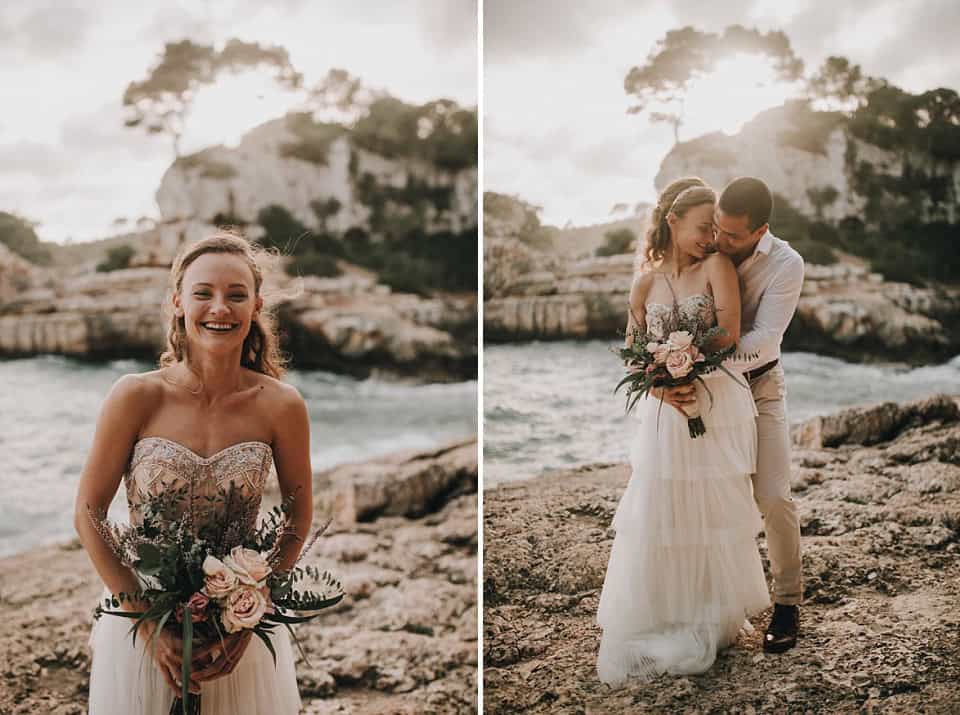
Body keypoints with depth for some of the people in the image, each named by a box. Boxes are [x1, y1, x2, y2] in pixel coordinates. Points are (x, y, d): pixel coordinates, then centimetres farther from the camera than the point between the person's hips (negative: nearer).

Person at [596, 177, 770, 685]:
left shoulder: (717, 266, -4)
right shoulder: (646, 282, 3)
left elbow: (729, 334, -14)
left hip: (719, 408, -2)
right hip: (665, 414, 2)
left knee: (711, 516, 10)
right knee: (658, 518, 4)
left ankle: (714, 618, 30)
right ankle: (655, 623, 20)